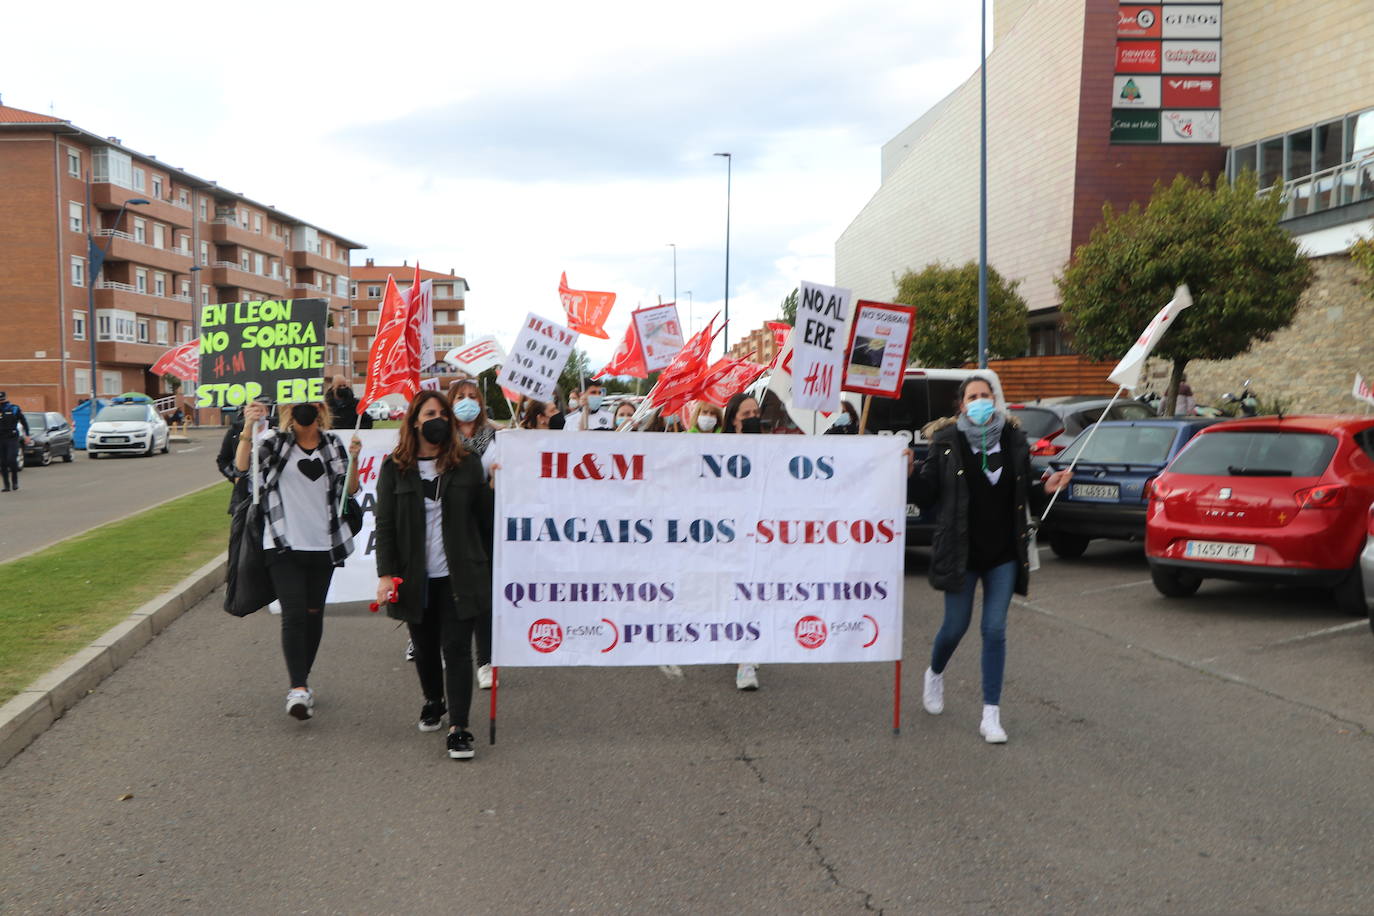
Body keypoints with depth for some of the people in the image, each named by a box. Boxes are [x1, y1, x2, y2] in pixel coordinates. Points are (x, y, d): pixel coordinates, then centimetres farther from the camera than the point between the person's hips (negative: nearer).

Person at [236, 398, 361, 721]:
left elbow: (350, 489, 10)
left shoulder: (332, 443, 8)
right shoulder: (275, 441, -2)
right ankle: (298, 689, -15)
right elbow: (242, 465, -19)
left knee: (314, 613, 11)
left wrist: (353, 459, -8)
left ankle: (300, 682, 26)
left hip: (322, 545, 4)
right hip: (283, 545, -4)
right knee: (294, 613, -13)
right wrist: (248, 426, -35)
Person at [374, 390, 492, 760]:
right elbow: (384, 524, -2)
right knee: (424, 646, 17)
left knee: (456, 647, -6)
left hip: (458, 574, -1)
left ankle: (458, 727, -1)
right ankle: (433, 700, 43)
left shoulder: (467, 463, 2)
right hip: (414, 576, 2)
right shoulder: (395, 468, 1)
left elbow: (482, 511, 5)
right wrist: (385, 573, -9)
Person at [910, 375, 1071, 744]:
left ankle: (991, 715, 7)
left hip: (1004, 552, 2)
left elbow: (1023, 490, 13)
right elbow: (926, 498, -9)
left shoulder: (1013, 439, 3)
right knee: (956, 626, 8)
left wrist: (1048, 488, -5)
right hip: (961, 552, -2)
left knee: (995, 630, 1)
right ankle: (935, 674, 42)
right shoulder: (946, 443, -7)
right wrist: (910, 475, -26)